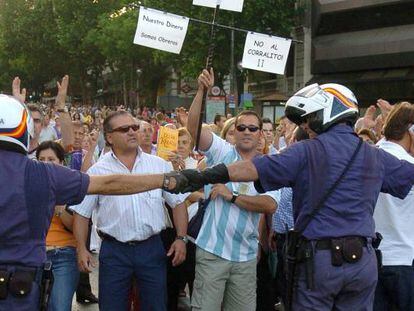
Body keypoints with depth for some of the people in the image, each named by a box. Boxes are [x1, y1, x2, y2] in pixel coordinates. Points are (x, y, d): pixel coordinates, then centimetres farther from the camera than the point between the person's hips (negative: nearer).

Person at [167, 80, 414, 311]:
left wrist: (203, 177, -16)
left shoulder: (308, 152, -7)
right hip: (364, 260, 4)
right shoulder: (375, 156, 7)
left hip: (321, 258, -4)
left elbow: (256, 168, -15)